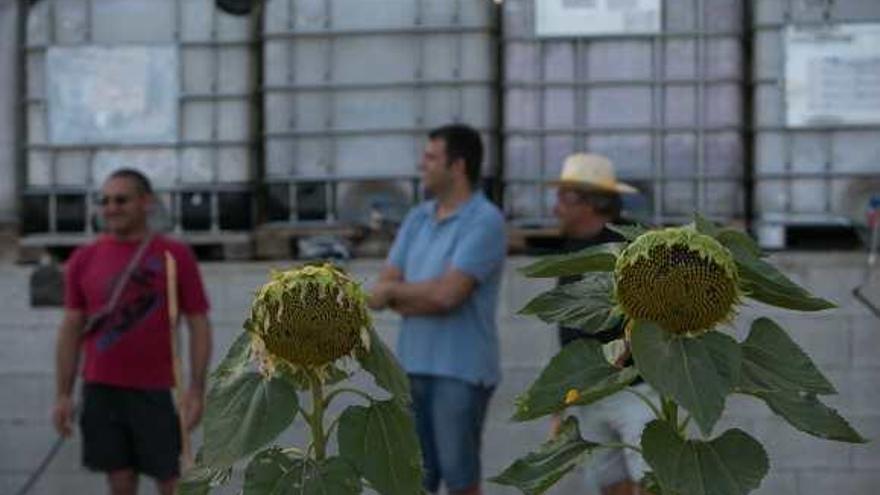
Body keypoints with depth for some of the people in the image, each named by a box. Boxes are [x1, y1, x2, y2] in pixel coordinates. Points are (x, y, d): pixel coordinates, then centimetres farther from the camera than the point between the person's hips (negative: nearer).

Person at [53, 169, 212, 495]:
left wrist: (197, 389, -10)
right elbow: (71, 330, 8)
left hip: (157, 392, -2)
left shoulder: (175, 256, -3)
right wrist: (64, 395, 3)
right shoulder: (84, 259, 5)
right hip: (100, 392, 2)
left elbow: (199, 324, -2)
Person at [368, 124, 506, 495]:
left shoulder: (486, 221, -9)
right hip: (412, 366, 7)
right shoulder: (417, 219, 12)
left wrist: (394, 289, -2)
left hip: (461, 370, -6)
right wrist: (426, 297, -12)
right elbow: (381, 294, 6)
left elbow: (446, 294, -19)